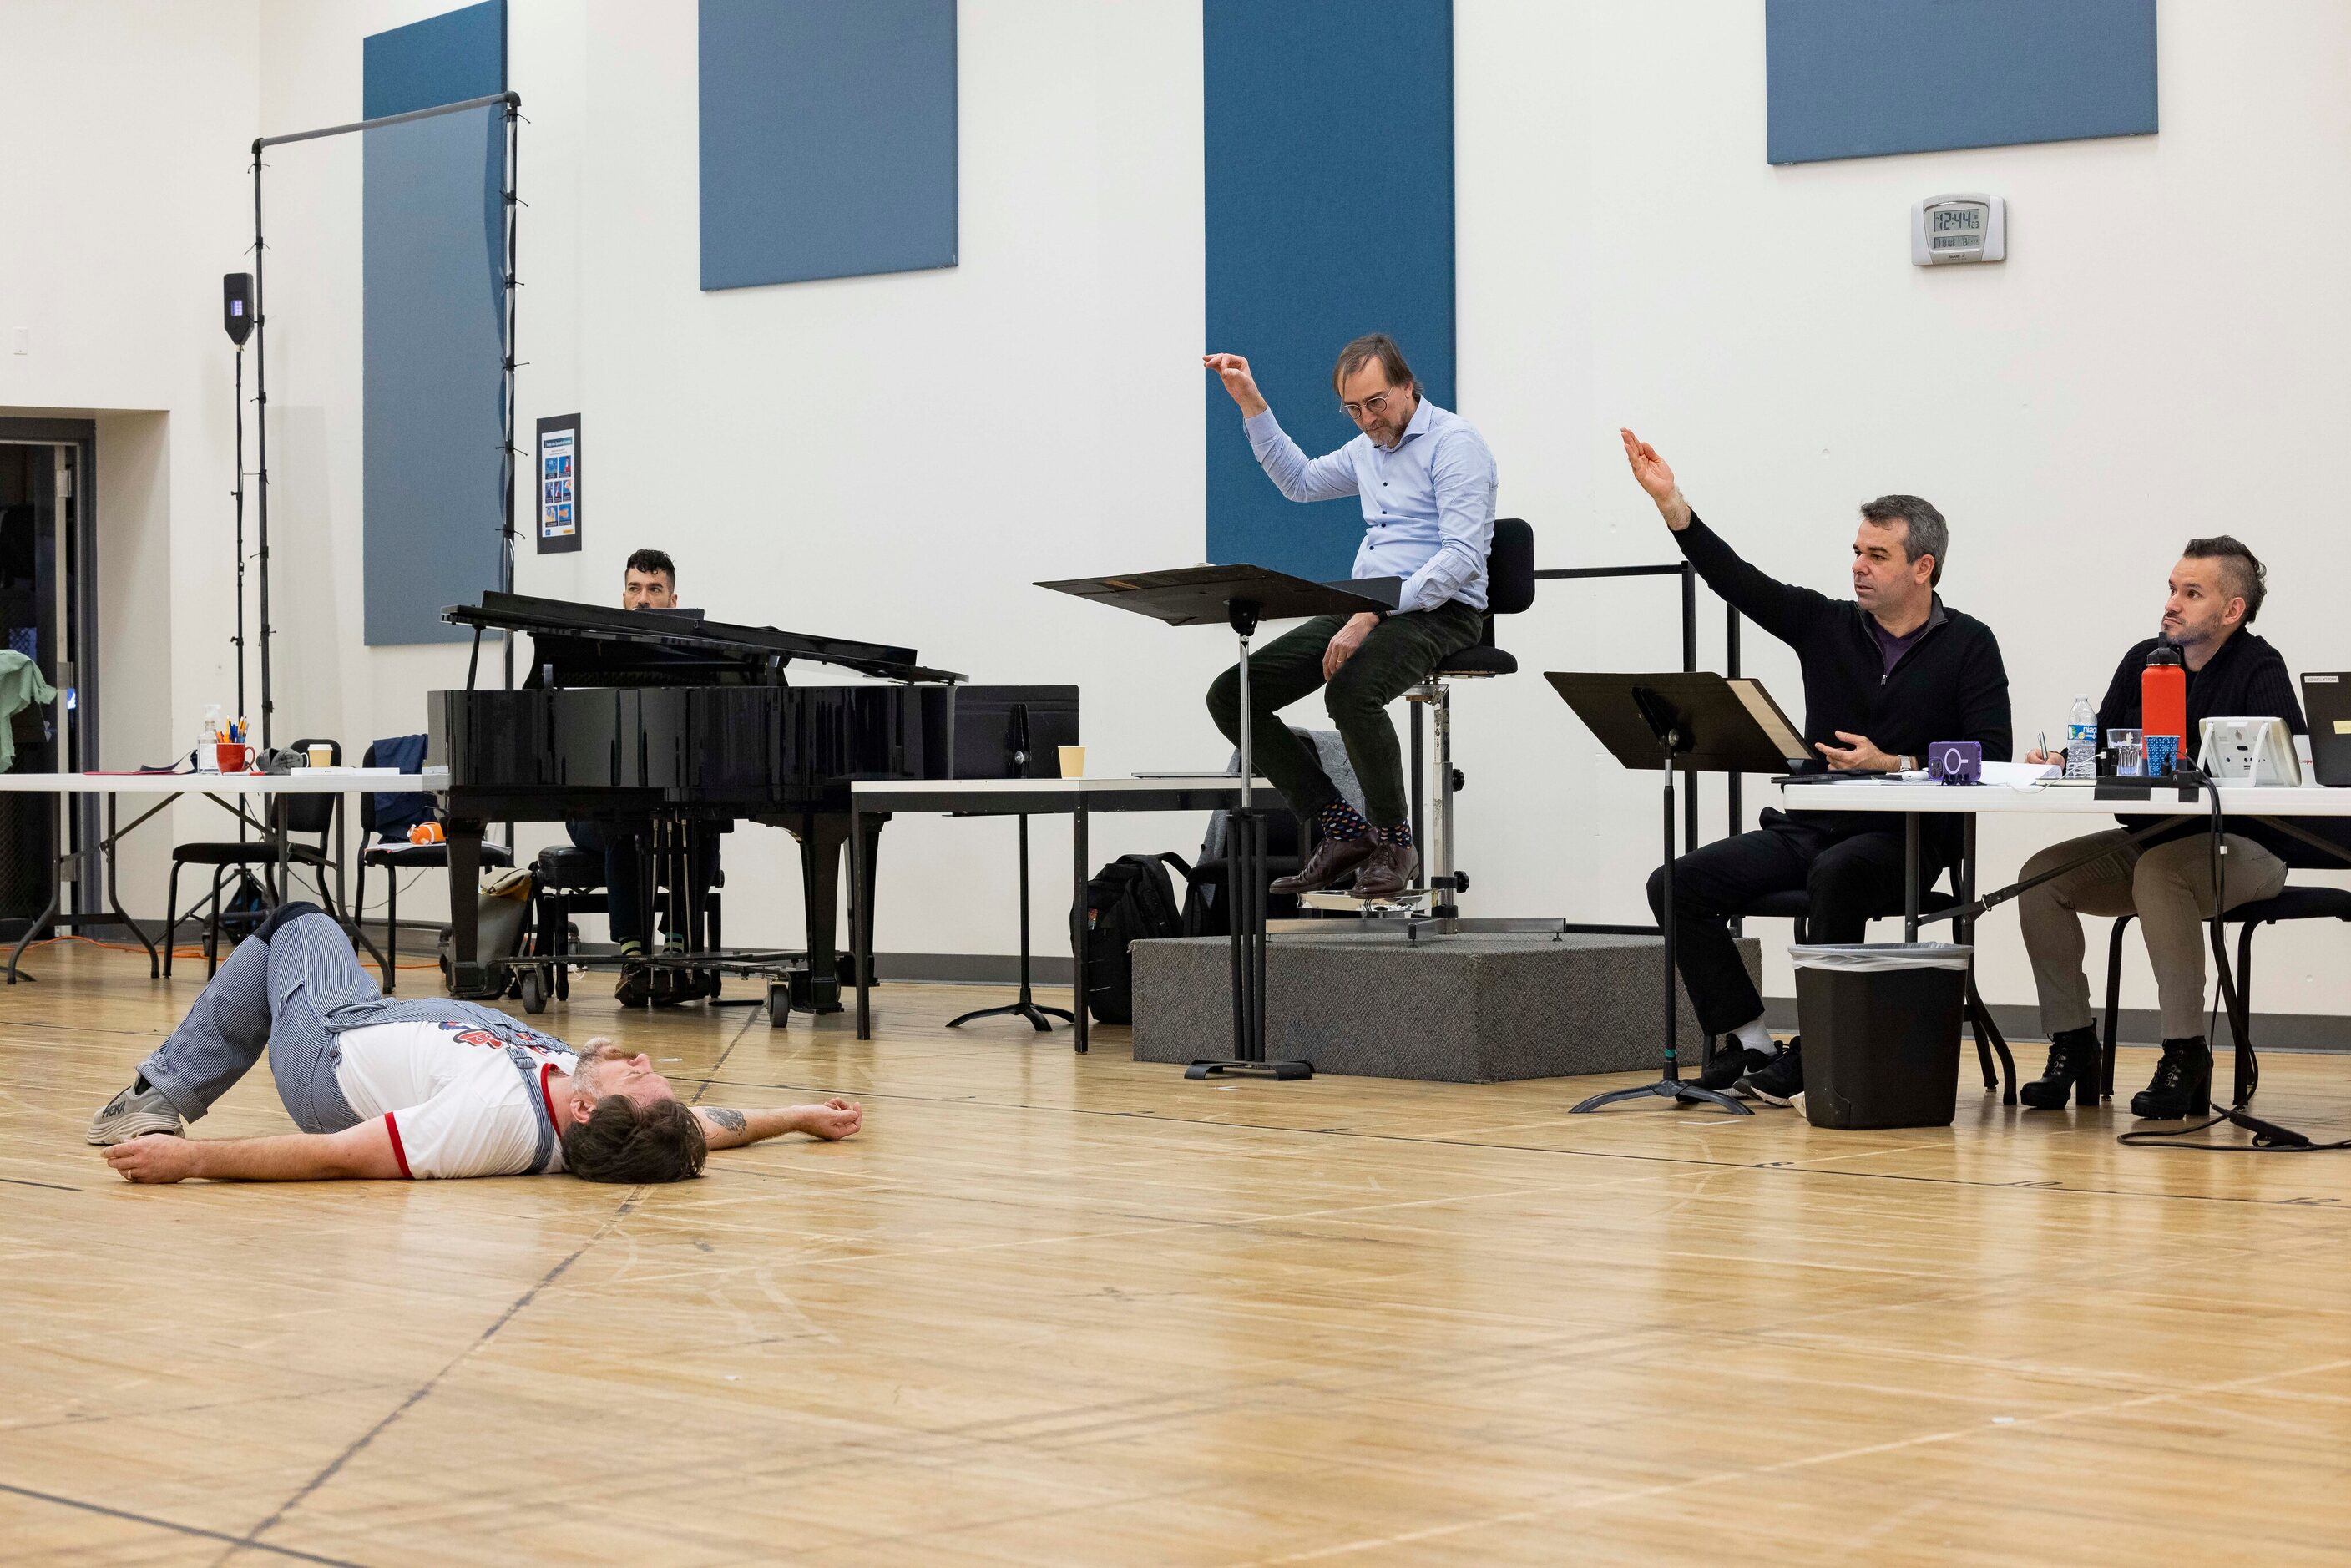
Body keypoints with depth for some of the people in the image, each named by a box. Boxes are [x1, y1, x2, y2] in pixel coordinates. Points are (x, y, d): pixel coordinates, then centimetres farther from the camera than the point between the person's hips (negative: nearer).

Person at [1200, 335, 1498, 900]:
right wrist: (1251, 402, 27)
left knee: (1350, 690, -39)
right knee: (1231, 695, -6)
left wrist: (1372, 615, -25)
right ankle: (1343, 831, -5)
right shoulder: (1368, 448, 18)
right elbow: (1299, 480, 37)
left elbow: (1462, 558, -19)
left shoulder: (1453, 443, -9)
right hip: (1368, 610, 9)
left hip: (1437, 612, -9)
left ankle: (1393, 840, -16)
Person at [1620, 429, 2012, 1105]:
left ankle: (1810, 1051, -26)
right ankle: (1748, 1043, -10)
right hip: (1808, 825, 5)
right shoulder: (1826, 625, 10)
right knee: (1677, 885, -13)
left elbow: (1990, 753, -7)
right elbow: (1737, 580, 1)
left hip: (1906, 839, -5)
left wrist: (1893, 764, -18)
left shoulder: (1967, 645, 2)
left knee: (1836, 875, -38)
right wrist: (1670, 502, -10)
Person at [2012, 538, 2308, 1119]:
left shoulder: (2260, 670, -8)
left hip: (2244, 848, -6)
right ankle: (2072, 1044, -6)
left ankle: (2185, 1052, -27)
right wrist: (2063, 762, -10)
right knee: (2041, 875, -13)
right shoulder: (2143, 661, 9)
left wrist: (2192, 770, -31)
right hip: (2152, 840, 6)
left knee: (2158, 871, -36)